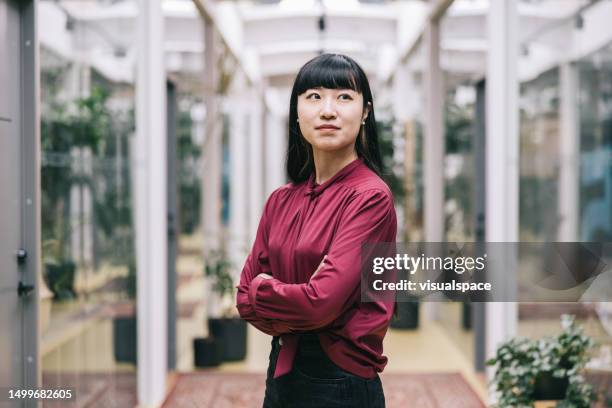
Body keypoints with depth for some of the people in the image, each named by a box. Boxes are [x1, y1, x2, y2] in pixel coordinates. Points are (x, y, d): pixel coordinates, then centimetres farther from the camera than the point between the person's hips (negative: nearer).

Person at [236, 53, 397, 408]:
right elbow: (246, 298, 3)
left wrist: (262, 290, -6)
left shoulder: (371, 196, -16)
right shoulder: (281, 200, 4)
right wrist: (295, 315, -15)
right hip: (282, 371, 6)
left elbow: (322, 302, -23)